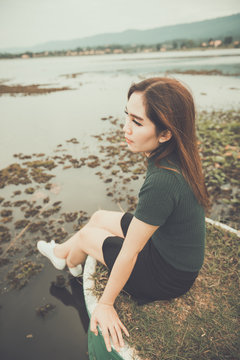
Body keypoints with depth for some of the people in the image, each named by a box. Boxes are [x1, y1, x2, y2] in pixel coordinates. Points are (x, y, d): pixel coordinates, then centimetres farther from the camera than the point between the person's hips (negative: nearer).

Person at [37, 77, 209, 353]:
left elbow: (129, 253, -27)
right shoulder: (178, 158, -12)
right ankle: (61, 252, 45)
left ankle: (69, 263, 46)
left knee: (85, 235, 9)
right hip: (169, 242, 7)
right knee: (98, 217, 16)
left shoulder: (161, 182, -38)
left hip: (170, 276, -7)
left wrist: (105, 303, -13)